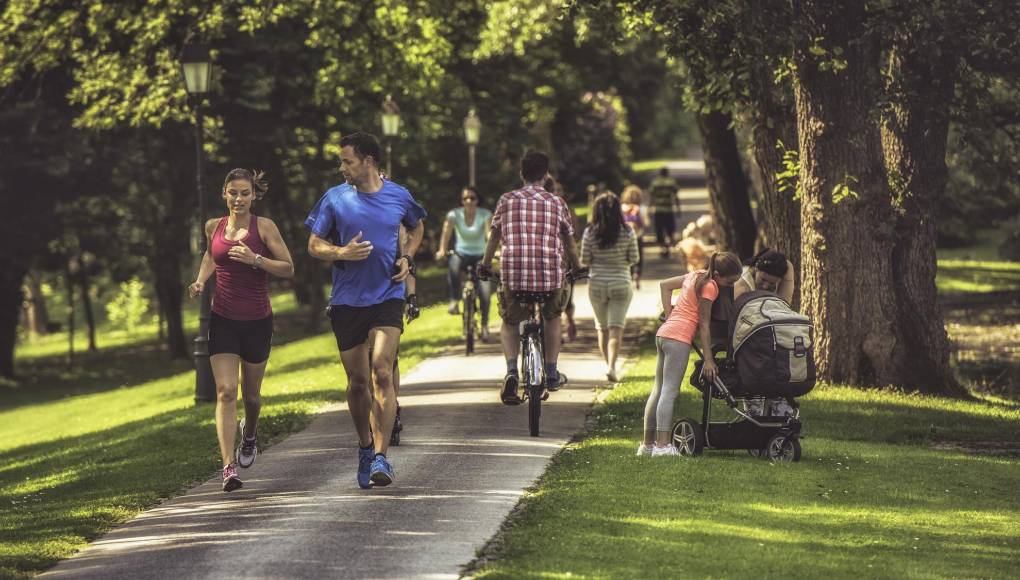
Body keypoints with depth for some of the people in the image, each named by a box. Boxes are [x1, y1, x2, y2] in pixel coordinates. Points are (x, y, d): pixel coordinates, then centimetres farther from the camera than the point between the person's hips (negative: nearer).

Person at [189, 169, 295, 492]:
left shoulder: (264, 227, -6)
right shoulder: (214, 227, 4)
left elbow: (288, 269, -7)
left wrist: (255, 260, -22)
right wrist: (200, 281, 7)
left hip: (257, 321, -1)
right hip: (223, 320, 1)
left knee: (251, 393, 13)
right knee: (226, 392, -12)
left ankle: (250, 433, 49)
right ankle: (229, 468, -19)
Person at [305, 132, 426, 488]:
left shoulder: (398, 197, 3)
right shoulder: (334, 199, 1)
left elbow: (417, 228, 24)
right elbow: (314, 246, 6)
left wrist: (407, 258, 5)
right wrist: (342, 252, -15)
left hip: (387, 296, -1)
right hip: (347, 300, 1)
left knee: (381, 374, -15)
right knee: (357, 382, 7)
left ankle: (381, 457, -18)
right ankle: (365, 448, 28)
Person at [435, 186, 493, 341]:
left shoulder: (485, 214, -9)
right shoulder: (455, 214, -8)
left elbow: (490, 233, -23)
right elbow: (447, 232, -20)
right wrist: (442, 250, -37)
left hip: (479, 256, 0)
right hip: (461, 254, 0)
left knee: (485, 291, -17)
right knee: (453, 264, -38)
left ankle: (484, 325, -2)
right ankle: (454, 300, -26)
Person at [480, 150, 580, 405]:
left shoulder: (507, 200, 6)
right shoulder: (556, 203, 6)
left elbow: (494, 236, 14)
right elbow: (570, 242, 14)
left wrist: (486, 265, 29)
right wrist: (576, 267, 31)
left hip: (513, 273, 0)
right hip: (551, 275, 0)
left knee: (509, 322, 19)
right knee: (553, 317, 28)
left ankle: (511, 369, -6)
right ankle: (551, 373, 24)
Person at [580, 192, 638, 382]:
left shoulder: (589, 233, -7)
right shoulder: (628, 233, -7)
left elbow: (584, 261, -4)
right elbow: (633, 259, -2)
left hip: (596, 284, 1)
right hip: (620, 284, -1)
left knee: (602, 327, 17)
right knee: (616, 327, -4)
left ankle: (607, 363, 23)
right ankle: (611, 366, -19)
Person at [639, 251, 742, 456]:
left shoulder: (696, 276, 16)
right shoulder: (709, 286, -10)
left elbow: (664, 284, 25)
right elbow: (704, 325, -10)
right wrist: (708, 359, -8)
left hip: (664, 332, 9)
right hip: (679, 337, -9)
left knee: (658, 390, 12)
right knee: (670, 392, -12)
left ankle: (648, 443, 16)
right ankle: (662, 445, -17)